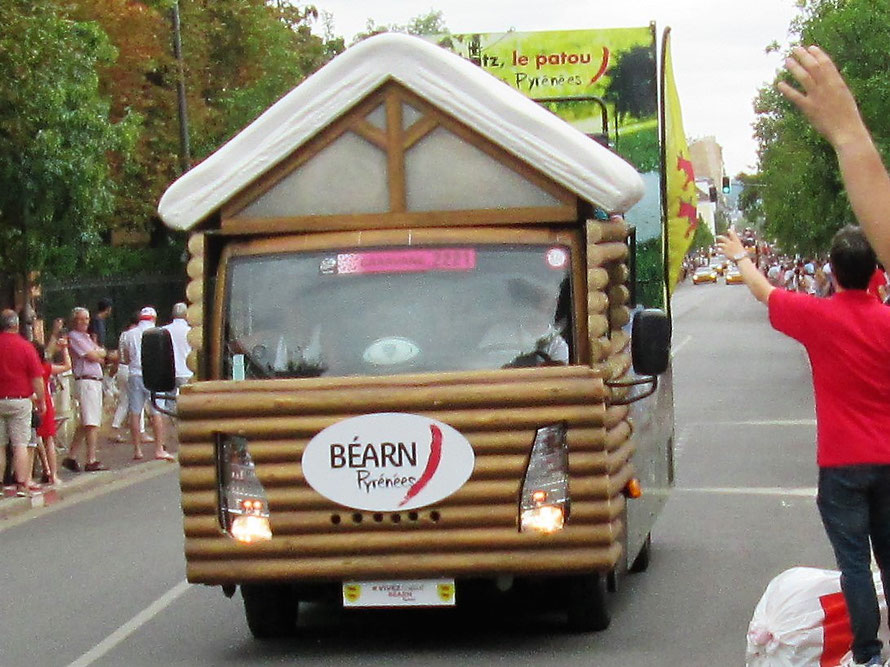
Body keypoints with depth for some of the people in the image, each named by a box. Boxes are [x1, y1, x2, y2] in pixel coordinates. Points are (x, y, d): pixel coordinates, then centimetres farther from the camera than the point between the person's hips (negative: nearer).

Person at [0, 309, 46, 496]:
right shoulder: (25, 347, -7)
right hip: (20, 399, -2)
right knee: (20, 444, 0)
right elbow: (37, 378, -6)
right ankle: (22, 484, -3)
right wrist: (41, 401, 4)